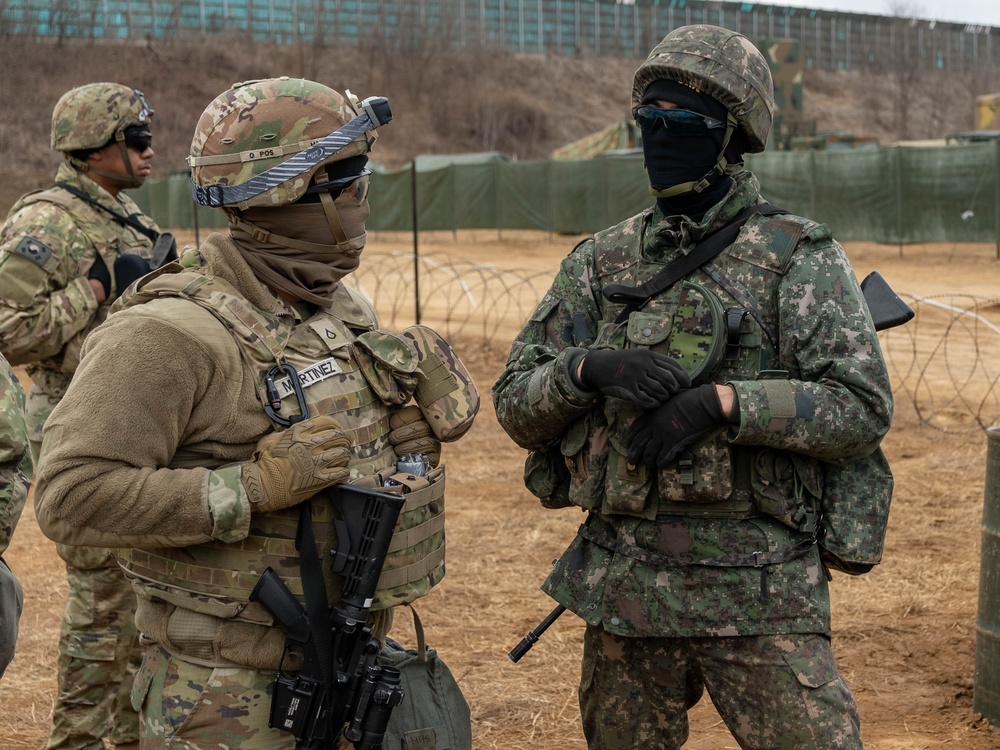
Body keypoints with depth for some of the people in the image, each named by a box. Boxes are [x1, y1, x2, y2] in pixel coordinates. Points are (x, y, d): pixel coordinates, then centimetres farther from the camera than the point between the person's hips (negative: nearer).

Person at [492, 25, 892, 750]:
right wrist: (585, 369, -15)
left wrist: (723, 403, -22)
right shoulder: (602, 261, 8)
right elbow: (515, 402, 6)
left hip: (760, 596, -4)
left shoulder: (799, 257, -3)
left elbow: (864, 409, -11)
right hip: (622, 584, 4)